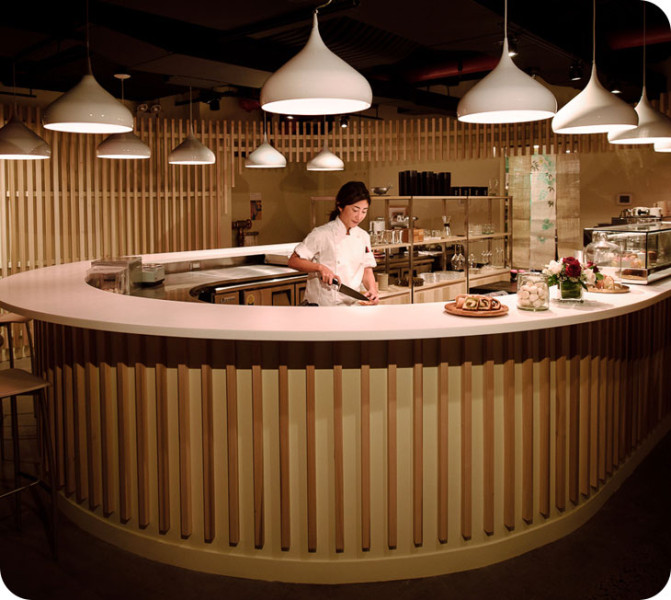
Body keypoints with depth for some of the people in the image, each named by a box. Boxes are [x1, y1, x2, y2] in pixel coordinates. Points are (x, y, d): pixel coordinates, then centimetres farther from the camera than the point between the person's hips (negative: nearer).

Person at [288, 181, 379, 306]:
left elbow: (367, 270, 13)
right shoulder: (322, 234, -7)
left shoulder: (363, 236, 10)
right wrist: (320, 267, -18)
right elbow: (293, 261, -4)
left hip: (352, 305, 5)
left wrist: (372, 290, -6)